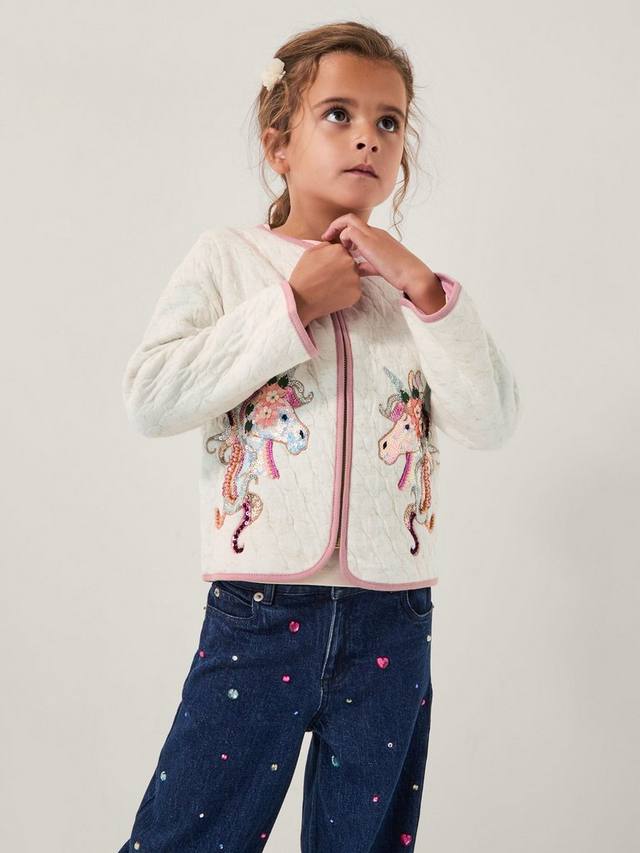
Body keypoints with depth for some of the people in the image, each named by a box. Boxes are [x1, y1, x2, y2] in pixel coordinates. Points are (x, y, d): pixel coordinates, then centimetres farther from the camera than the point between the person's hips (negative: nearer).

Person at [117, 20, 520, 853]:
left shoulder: (415, 286, 10)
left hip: (392, 626, 3)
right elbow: (150, 399, -11)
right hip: (256, 614, -2)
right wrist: (294, 306, -10)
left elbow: (492, 424, -2)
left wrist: (421, 287, -10)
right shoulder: (227, 259, 3)